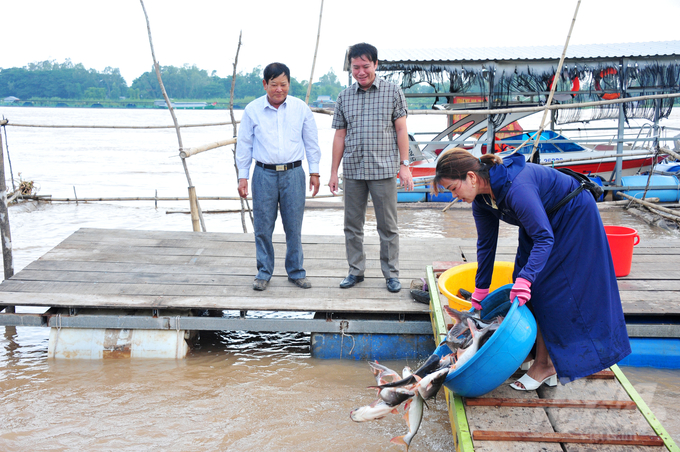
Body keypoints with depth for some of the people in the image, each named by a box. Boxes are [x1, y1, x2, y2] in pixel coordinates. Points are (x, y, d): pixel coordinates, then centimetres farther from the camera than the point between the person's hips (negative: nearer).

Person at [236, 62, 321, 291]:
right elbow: (244, 144, 7)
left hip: (293, 173, 0)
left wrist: (314, 171, 8)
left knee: (294, 227, 5)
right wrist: (242, 176, 4)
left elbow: (311, 142, 11)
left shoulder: (301, 108, 4)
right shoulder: (252, 110, 2)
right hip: (264, 174, 0)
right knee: (263, 227, 3)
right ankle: (264, 272, 17)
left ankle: (296, 271, 20)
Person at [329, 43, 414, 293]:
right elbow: (339, 135, 10)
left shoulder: (393, 92, 2)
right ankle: (356, 271, 21)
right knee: (352, 225, 9)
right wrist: (334, 171, 8)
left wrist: (404, 164, -5)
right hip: (353, 170, 3)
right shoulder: (344, 97, 9)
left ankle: (391, 274, 13)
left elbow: (401, 130, 2)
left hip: (384, 169, -3)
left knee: (387, 225, 3)